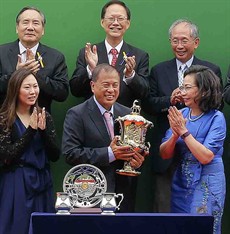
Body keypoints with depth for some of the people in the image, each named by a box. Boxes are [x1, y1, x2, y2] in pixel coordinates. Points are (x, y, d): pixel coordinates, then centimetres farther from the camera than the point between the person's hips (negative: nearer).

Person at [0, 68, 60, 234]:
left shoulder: (45, 117, 7)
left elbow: (55, 156, 2)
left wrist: (43, 130, -13)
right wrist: (31, 130, -16)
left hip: (42, 183, 4)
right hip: (15, 186, -4)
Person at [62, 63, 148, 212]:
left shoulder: (127, 114, 11)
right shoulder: (77, 115, -5)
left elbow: (136, 148, 15)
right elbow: (71, 153, -14)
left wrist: (138, 160, -9)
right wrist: (109, 154, -20)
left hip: (124, 194, 5)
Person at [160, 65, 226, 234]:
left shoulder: (216, 118, -11)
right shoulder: (181, 115, 2)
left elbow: (205, 157, -20)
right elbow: (164, 154, 0)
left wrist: (184, 131, -19)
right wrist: (175, 134, -18)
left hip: (206, 186, -5)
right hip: (181, 183, 5)